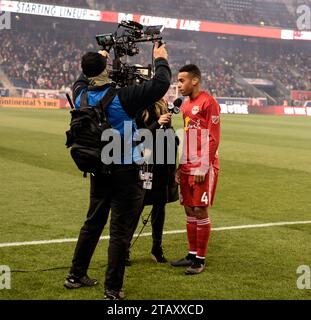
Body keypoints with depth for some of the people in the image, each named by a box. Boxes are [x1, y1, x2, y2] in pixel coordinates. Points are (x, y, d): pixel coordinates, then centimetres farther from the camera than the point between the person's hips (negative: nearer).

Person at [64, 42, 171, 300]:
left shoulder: (81, 96, -1)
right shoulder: (121, 97, -19)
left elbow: (81, 81, 24)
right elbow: (160, 85, -19)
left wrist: (96, 59, 34)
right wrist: (161, 60, -2)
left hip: (98, 170, 7)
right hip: (125, 171, -7)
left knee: (93, 223, 21)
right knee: (120, 231, 1)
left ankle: (76, 275, 31)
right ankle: (113, 290, 7)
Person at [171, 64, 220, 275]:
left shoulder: (208, 103, -10)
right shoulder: (186, 105, 15)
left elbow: (213, 139, -14)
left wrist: (203, 168, -16)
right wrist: (181, 166, 16)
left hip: (202, 169, -8)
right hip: (187, 168, 8)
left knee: (200, 211, -3)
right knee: (189, 210, 11)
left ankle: (200, 259, 6)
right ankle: (192, 255, 21)